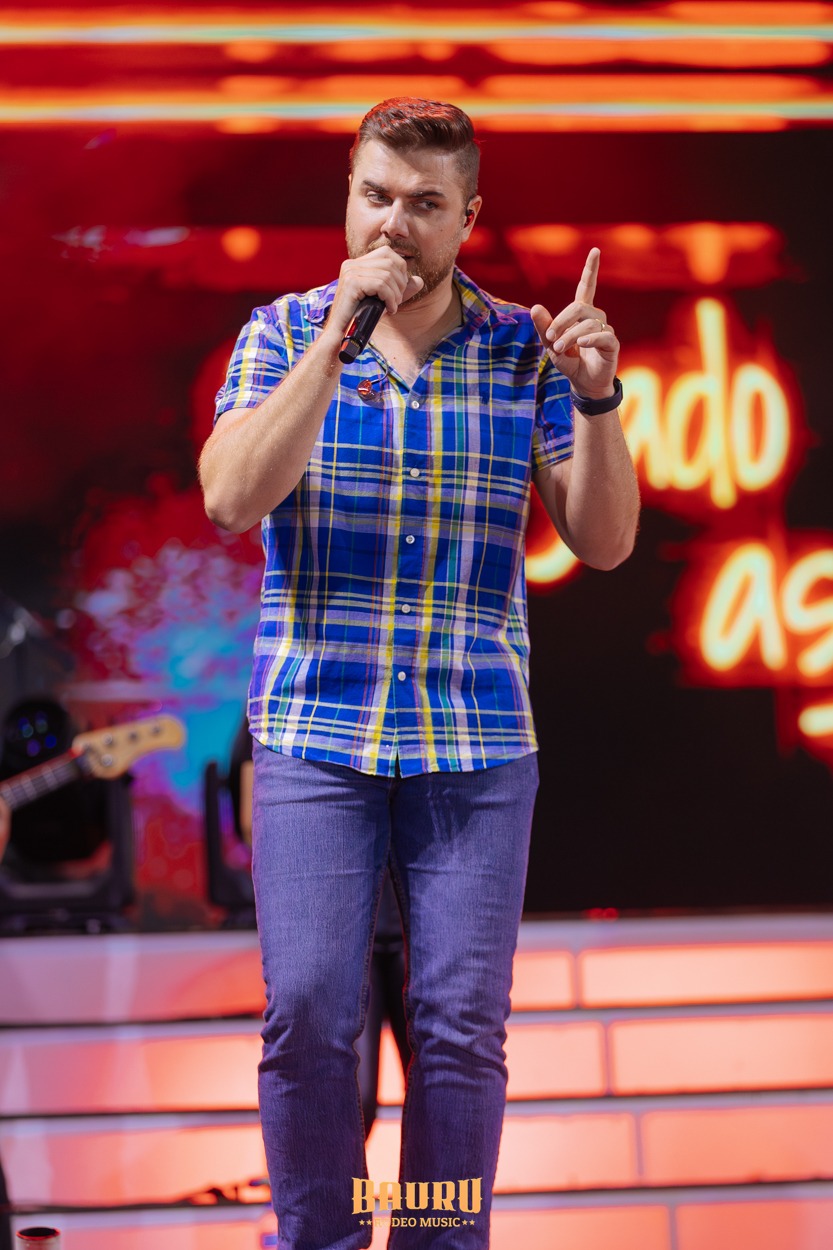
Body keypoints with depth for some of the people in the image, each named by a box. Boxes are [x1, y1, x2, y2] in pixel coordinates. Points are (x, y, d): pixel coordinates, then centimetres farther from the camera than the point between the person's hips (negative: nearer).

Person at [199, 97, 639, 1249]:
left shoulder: (527, 348, 4)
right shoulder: (283, 335, 3)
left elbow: (605, 541, 2)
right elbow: (231, 501, -13)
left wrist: (596, 400, -16)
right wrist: (340, 330, -18)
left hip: (478, 744, 1)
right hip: (314, 733, 0)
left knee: (460, 1026, 0)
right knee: (309, 1018, -3)